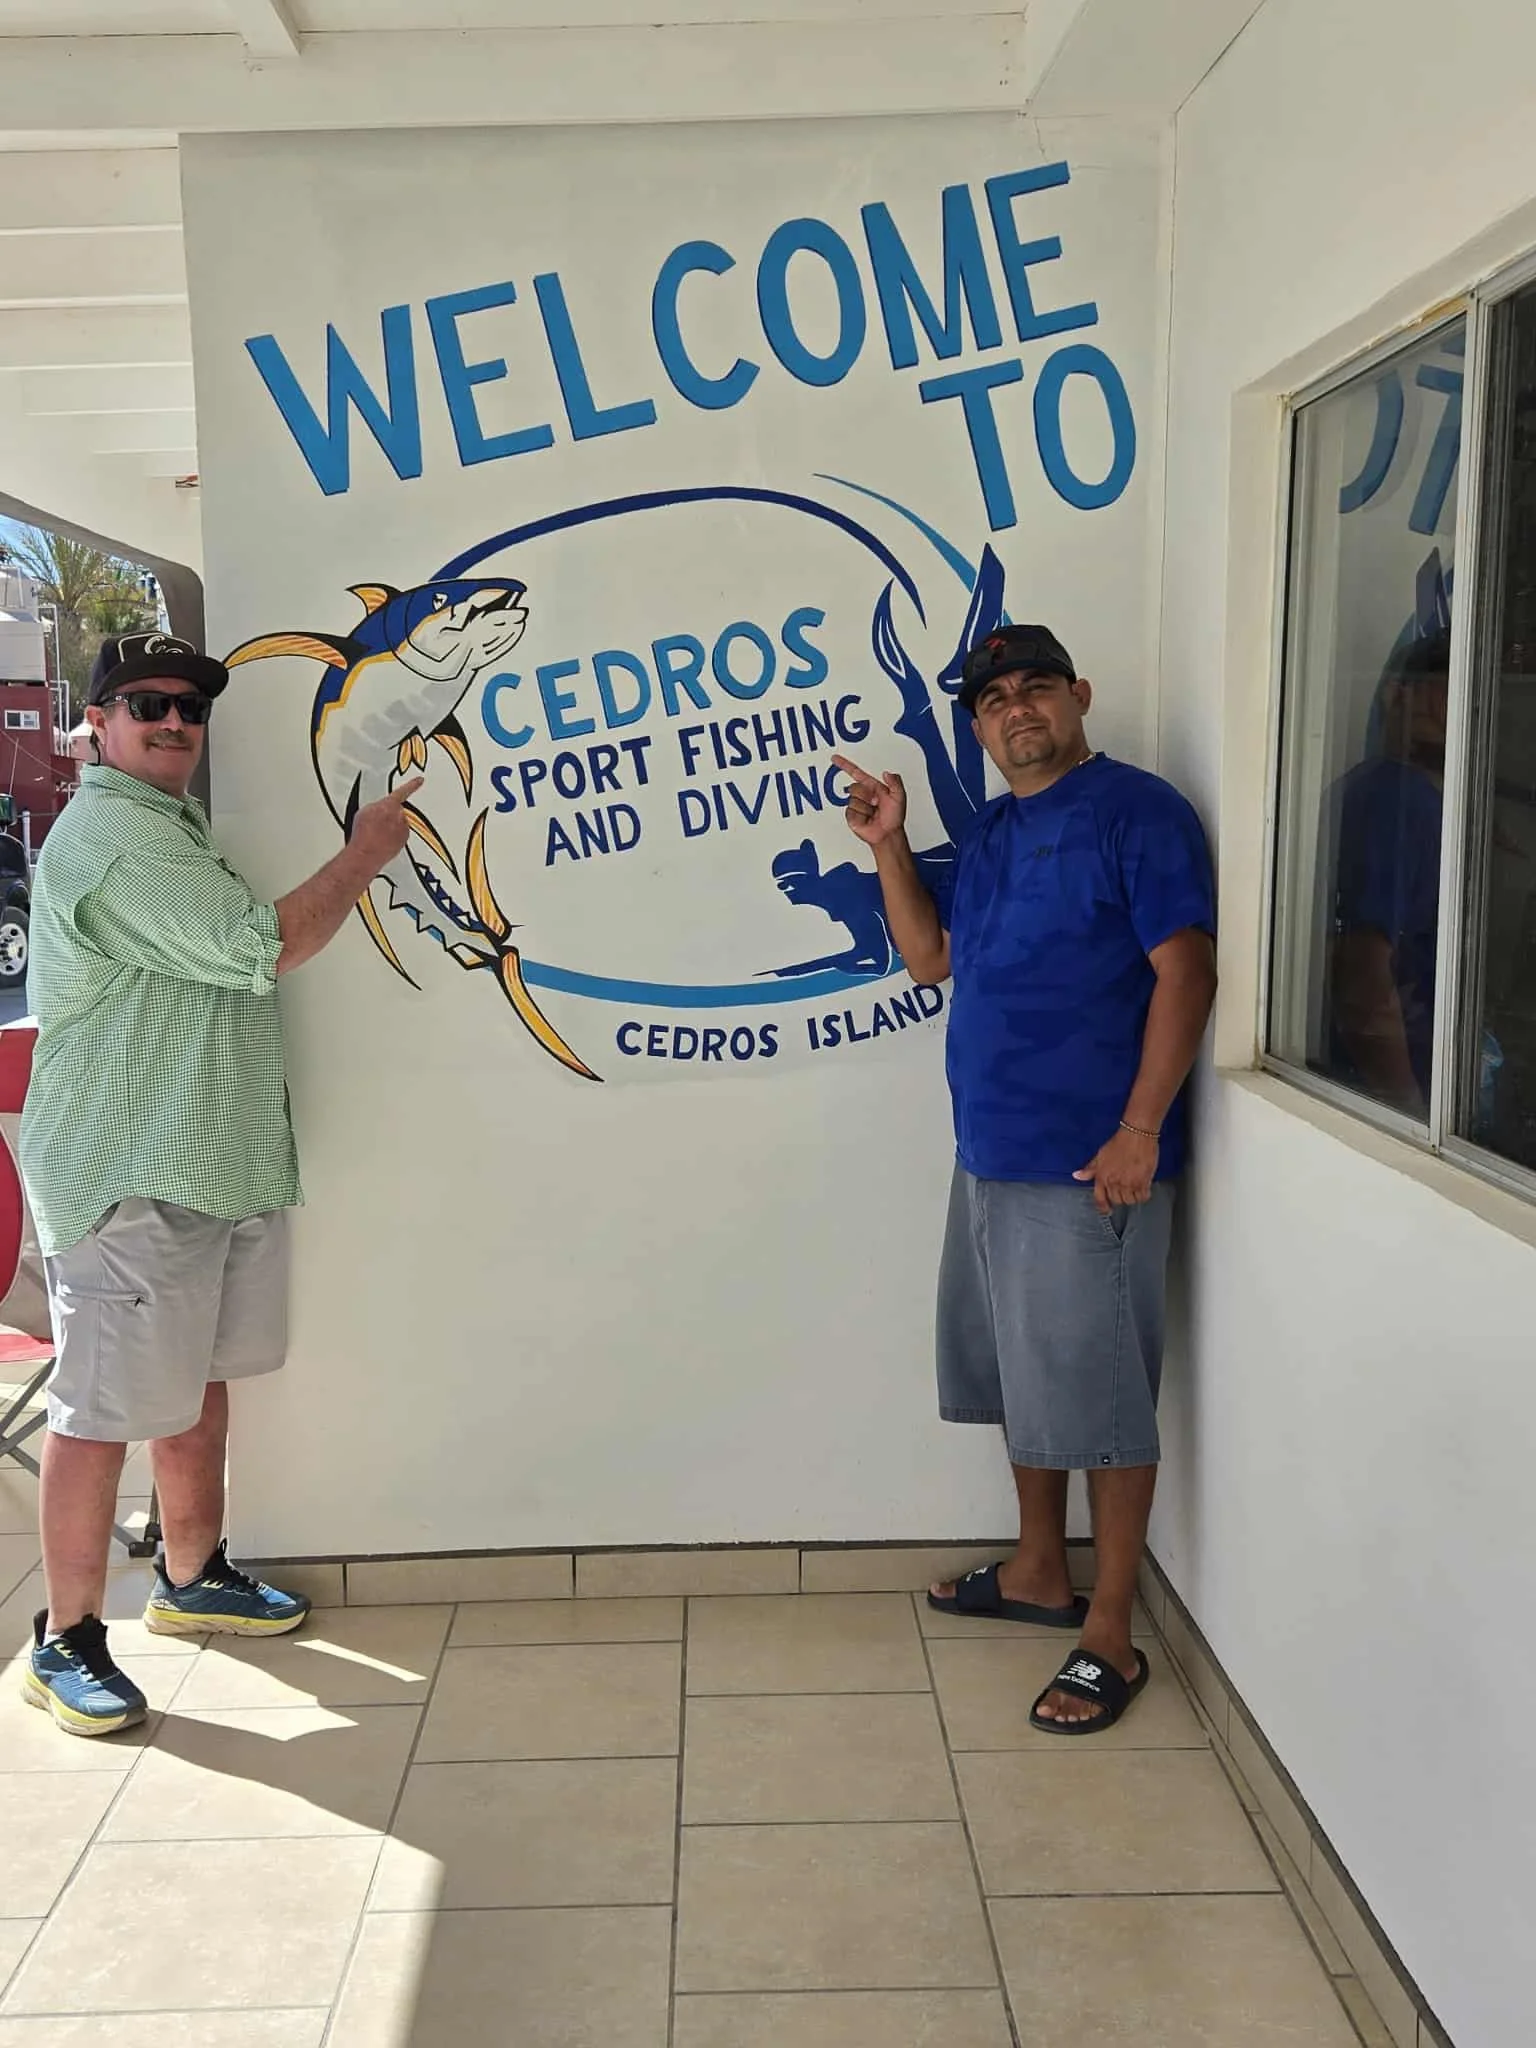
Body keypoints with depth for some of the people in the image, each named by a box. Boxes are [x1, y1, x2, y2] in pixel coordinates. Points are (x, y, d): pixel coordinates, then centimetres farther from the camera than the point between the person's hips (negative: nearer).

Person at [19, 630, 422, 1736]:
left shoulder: (174, 827, 20)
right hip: (129, 1178, -10)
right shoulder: (112, 833, -15)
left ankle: (192, 1578, 33)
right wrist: (365, 853, -8)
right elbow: (262, 948, -19)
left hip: (220, 1164, 10)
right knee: (103, 1411, -3)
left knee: (199, 1378, 19)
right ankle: (66, 1642, 9)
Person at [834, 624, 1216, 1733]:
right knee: (1021, 1376, 18)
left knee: (1098, 1395, -1)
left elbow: (1186, 971, -15)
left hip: (1087, 1164, -8)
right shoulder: (991, 831, 16)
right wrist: (890, 845, 5)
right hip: (990, 1154, 9)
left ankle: (1111, 1637, 11)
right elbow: (932, 956, 17)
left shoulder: (1137, 810, -9)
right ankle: (1039, 1572, 35)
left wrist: (1140, 1129, -20)